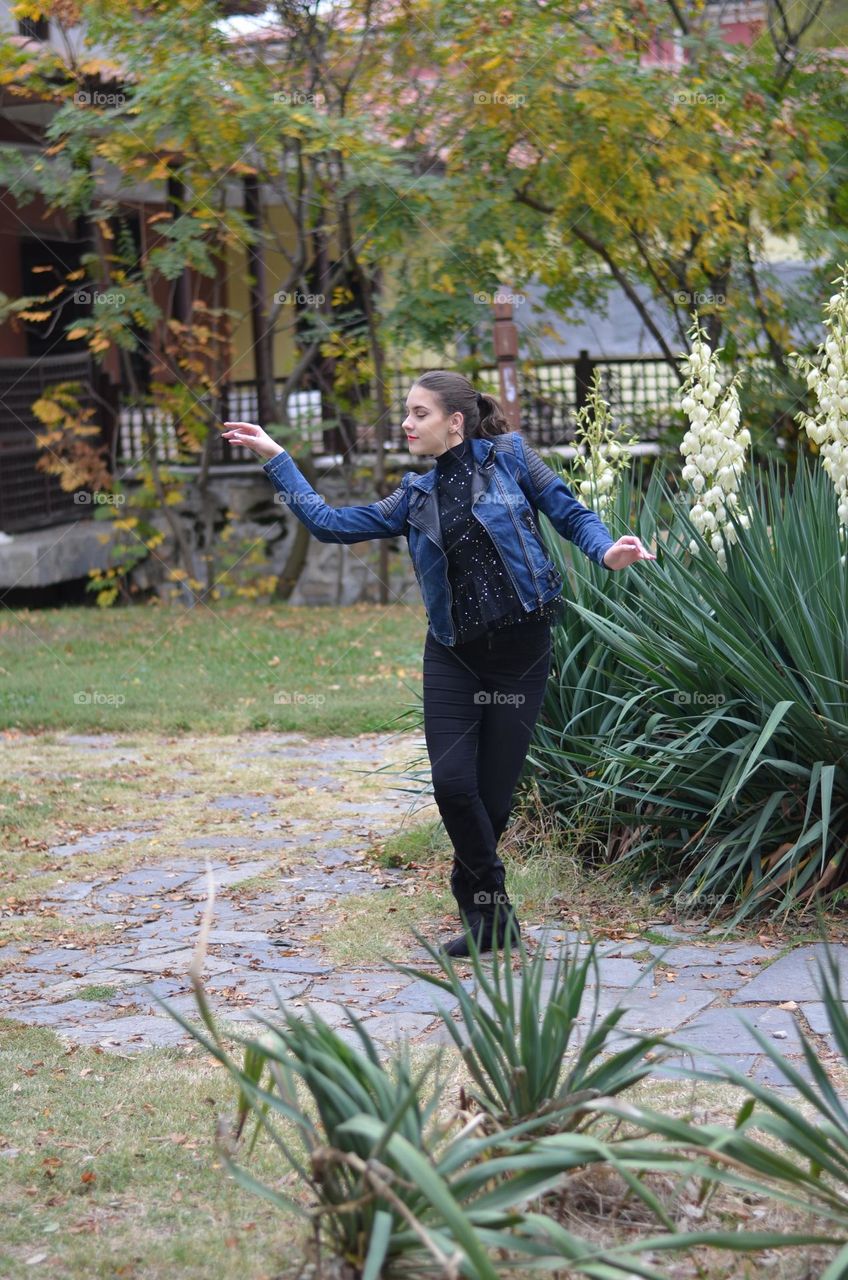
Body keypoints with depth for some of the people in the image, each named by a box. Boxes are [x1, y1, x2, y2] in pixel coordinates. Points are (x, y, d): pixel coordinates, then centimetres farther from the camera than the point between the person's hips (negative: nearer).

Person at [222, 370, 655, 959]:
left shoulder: (510, 457, 1)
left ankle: (480, 902, 26)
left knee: (494, 793, 0)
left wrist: (607, 551, -19)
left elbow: (571, 514, 1)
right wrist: (276, 458, 12)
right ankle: (493, 913, 7)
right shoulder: (417, 497, 11)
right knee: (453, 783, -12)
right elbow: (330, 522, 12)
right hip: (454, 655, 3)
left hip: (521, 650, -3)